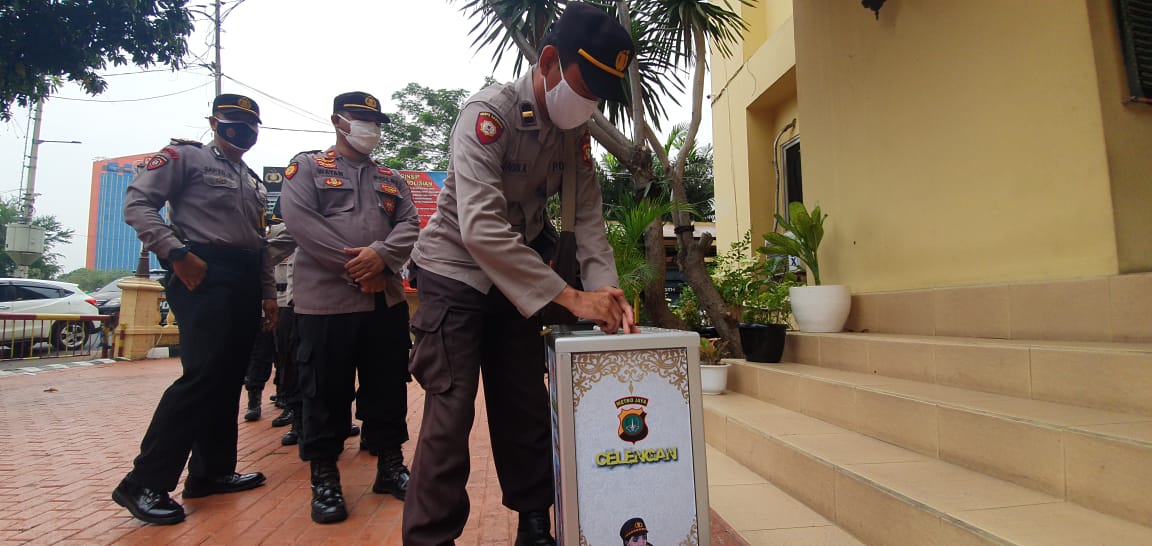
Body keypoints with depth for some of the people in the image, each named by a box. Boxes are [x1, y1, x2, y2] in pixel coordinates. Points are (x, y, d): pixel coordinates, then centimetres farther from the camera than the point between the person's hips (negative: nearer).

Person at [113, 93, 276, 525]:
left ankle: (211, 471, 18)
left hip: (245, 280, 8)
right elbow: (137, 204, -8)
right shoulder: (185, 157, 3)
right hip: (202, 274, -8)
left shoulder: (254, 182, 24)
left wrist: (268, 292, 16)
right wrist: (176, 252, -18)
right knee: (203, 374, -16)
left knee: (229, 377, 8)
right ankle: (144, 483, -6)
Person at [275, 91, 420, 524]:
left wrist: (380, 254, -15)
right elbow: (298, 218, -10)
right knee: (326, 392, 2)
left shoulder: (391, 178, 19)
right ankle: (324, 479, 16)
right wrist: (352, 266, -15)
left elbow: (409, 225, 6)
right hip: (326, 300, -4)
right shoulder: (307, 167, 6)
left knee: (389, 387, 10)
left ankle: (390, 466, 24)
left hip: (387, 300, 5)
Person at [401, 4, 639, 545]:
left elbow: (588, 220, -4)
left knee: (527, 409, 9)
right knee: (451, 413, -8)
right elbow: (480, 228, -35)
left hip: (515, 277, 6)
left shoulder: (574, 133, -2)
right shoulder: (488, 113, -23)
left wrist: (607, 290, -22)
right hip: (455, 270, -6)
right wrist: (573, 297, -37)